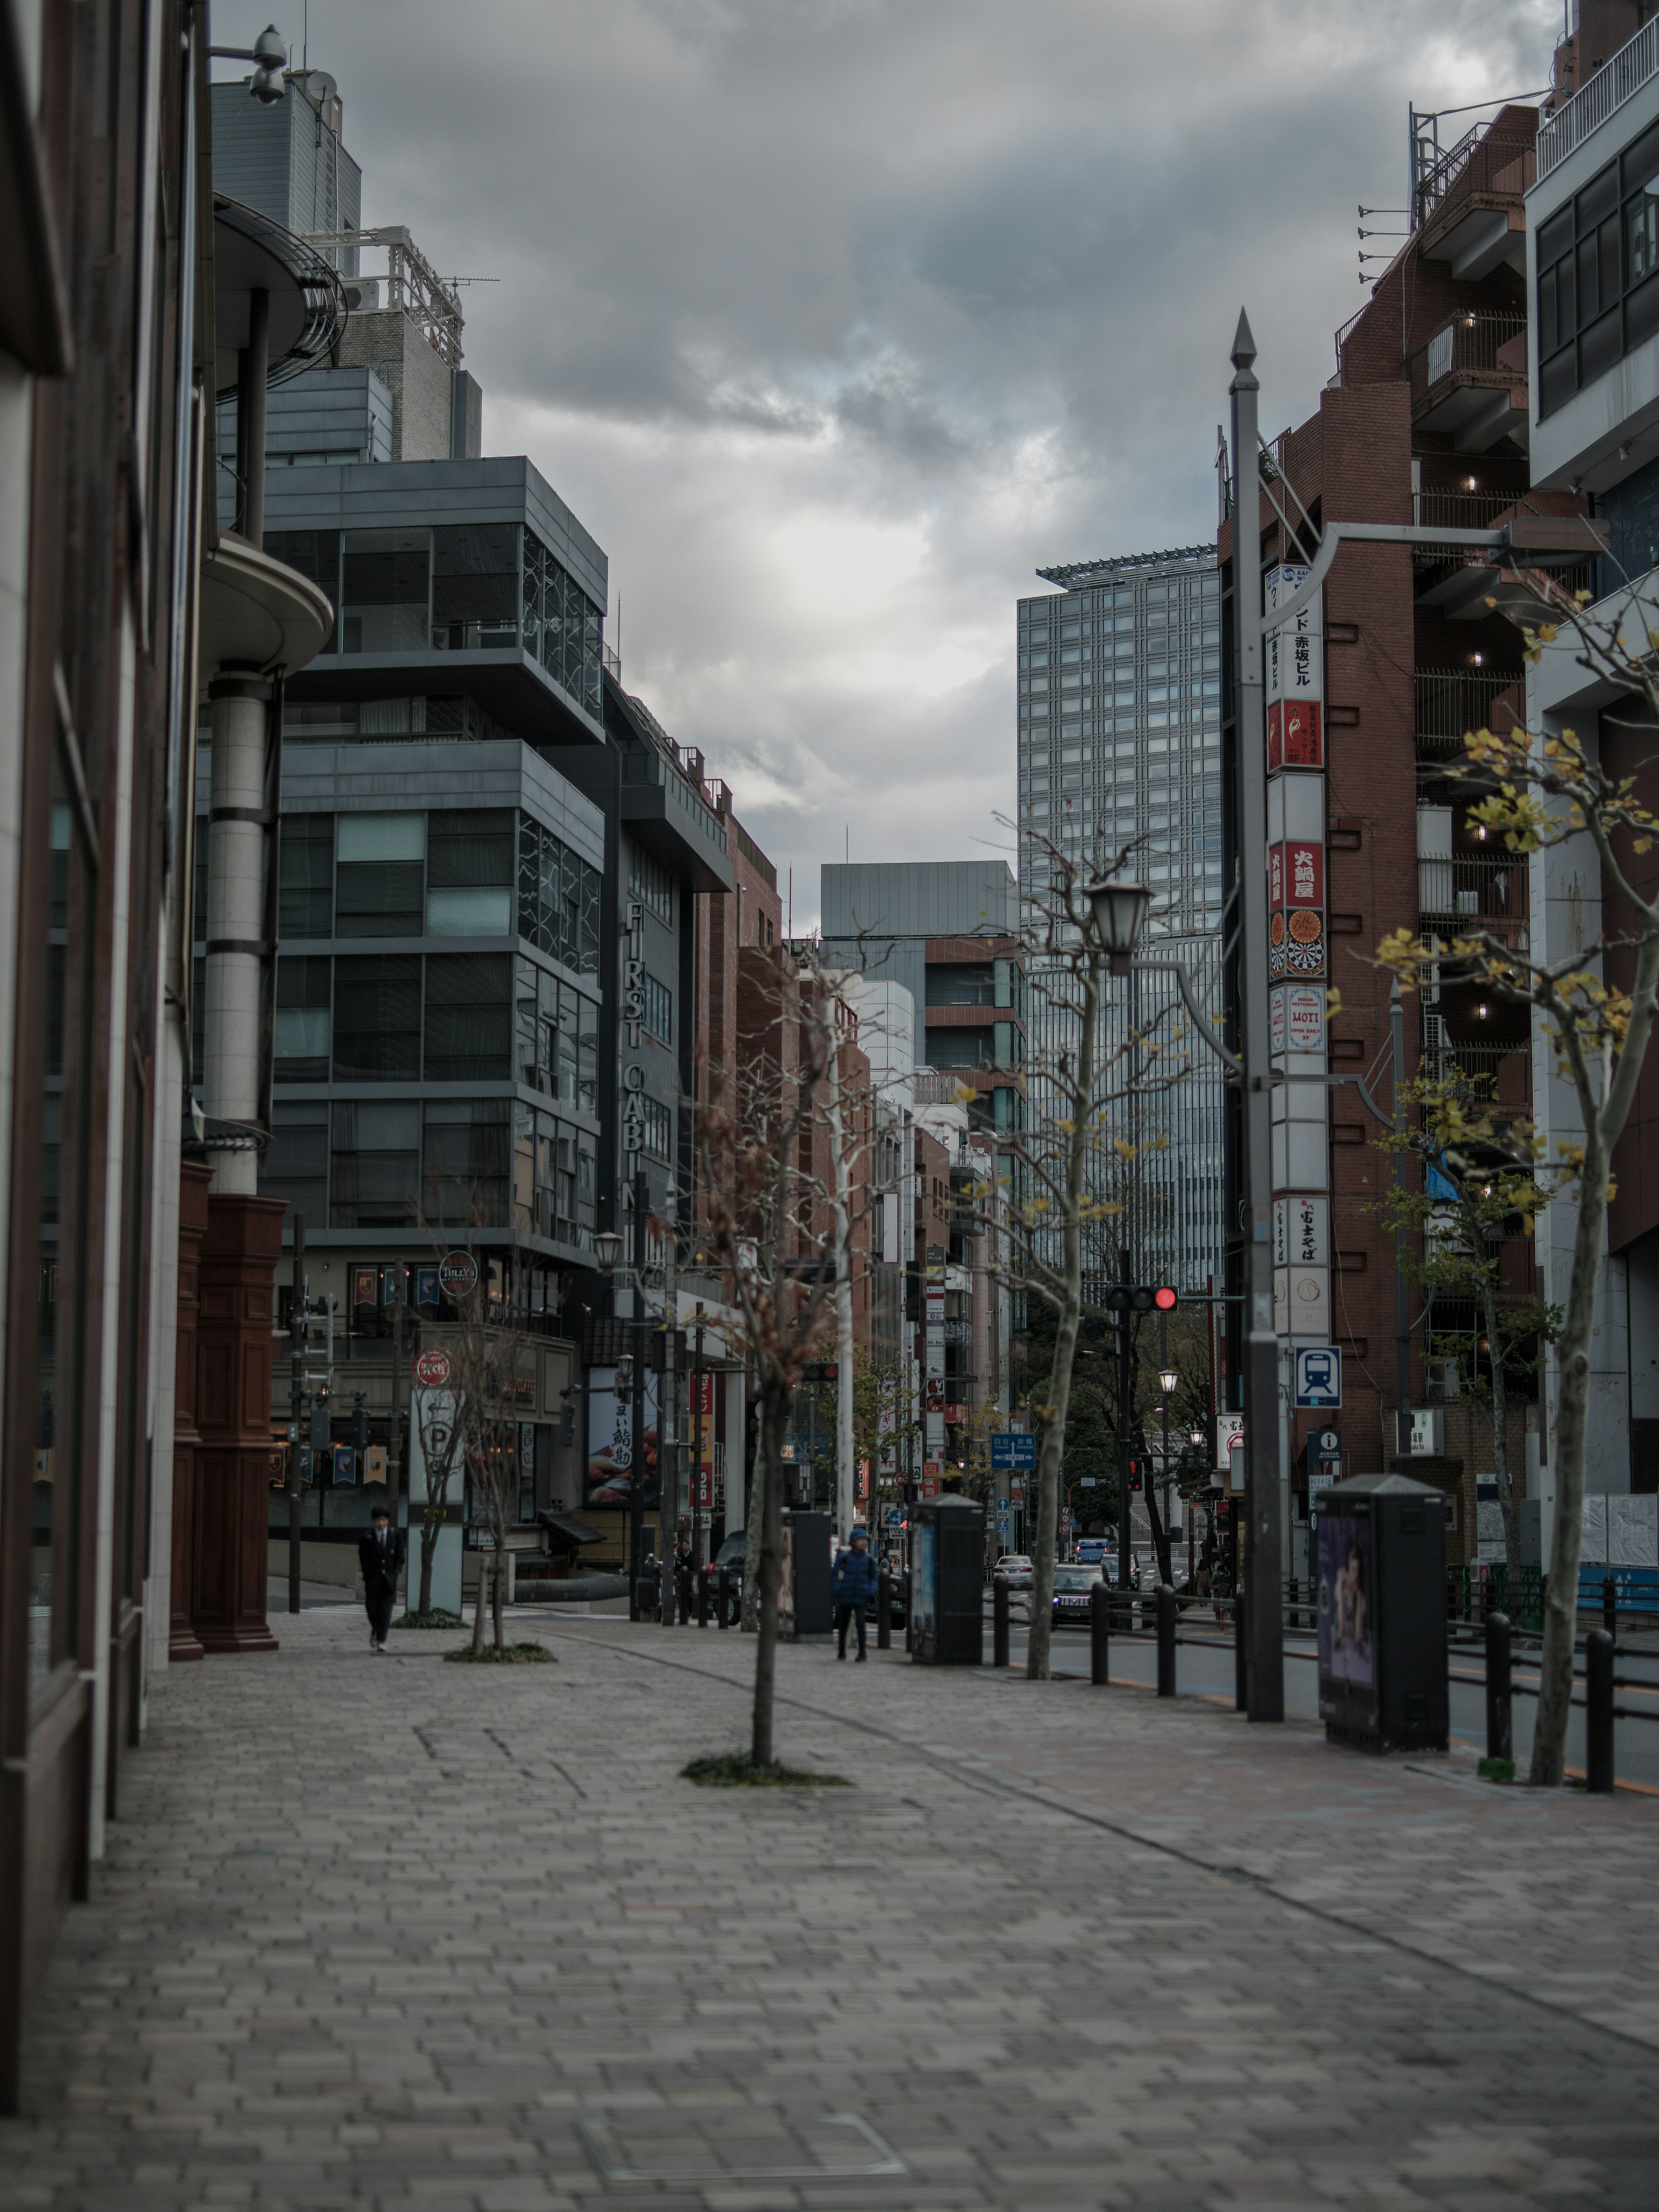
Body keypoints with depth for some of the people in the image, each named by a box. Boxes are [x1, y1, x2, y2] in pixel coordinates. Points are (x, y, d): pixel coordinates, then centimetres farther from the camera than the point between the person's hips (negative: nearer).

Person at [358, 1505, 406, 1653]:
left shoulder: (396, 1535, 4)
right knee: (373, 1610, 3)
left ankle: (381, 1641, -2)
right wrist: (370, 1578, -7)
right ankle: (375, 1632, 32)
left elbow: (400, 1556, 6)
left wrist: (394, 1573, -3)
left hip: (390, 1580, 0)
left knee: (386, 1611, -5)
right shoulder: (366, 1538, -1)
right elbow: (364, 1560, -1)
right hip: (373, 1580, 0)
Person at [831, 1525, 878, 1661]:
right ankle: (841, 1651, 28)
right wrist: (837, 1590, -6)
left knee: (860, 1623, -15)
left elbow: (873, 1577, 16)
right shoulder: (844, 1557, -3)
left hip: (861, 1598, 0)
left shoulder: (869, 1559, 3)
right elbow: (834, 1574, 5)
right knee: (843, 1625, 11)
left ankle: (862, 1652, -9)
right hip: (845, 1598, 0)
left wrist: (872, 1591, 1)